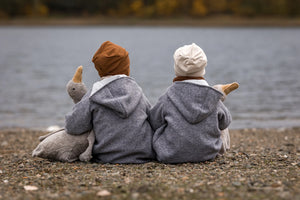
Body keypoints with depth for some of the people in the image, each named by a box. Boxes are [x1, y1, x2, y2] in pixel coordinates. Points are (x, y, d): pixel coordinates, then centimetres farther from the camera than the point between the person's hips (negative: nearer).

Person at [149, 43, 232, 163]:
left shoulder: (168, 98, -14)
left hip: (171, 156, -2)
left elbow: (153, 122, 0)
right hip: (207, 154, 2)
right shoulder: (213, 97, -7)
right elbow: (225, 122, 9)